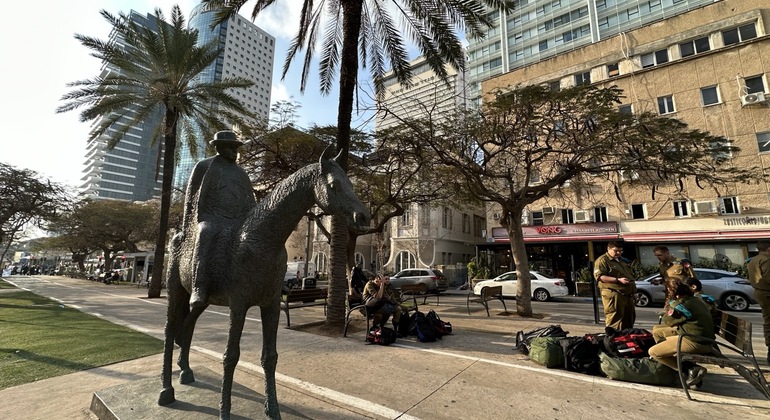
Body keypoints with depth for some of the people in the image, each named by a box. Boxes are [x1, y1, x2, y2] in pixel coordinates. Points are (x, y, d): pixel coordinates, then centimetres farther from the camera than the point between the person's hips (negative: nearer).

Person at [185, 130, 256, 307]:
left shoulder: (241, 172, 20)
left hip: (239, 221, 4)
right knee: (206, 235, -37)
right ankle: (200, 290, -41)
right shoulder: (204, 166, 8)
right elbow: (191, 196, 10)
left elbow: (251, 201, 23)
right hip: (212, 219, -4)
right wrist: (186, 225, 8)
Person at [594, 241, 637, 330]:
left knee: (629, 319, 16)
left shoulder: (623, 260, 21)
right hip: (613, 295, -9)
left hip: (628, 294, 9)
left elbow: (631, 275, 30)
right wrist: (618, 280, -24)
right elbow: (599, 276, -19)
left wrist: (634, 291, 22)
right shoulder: (602, 260, -8)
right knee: (615, 320, -9)